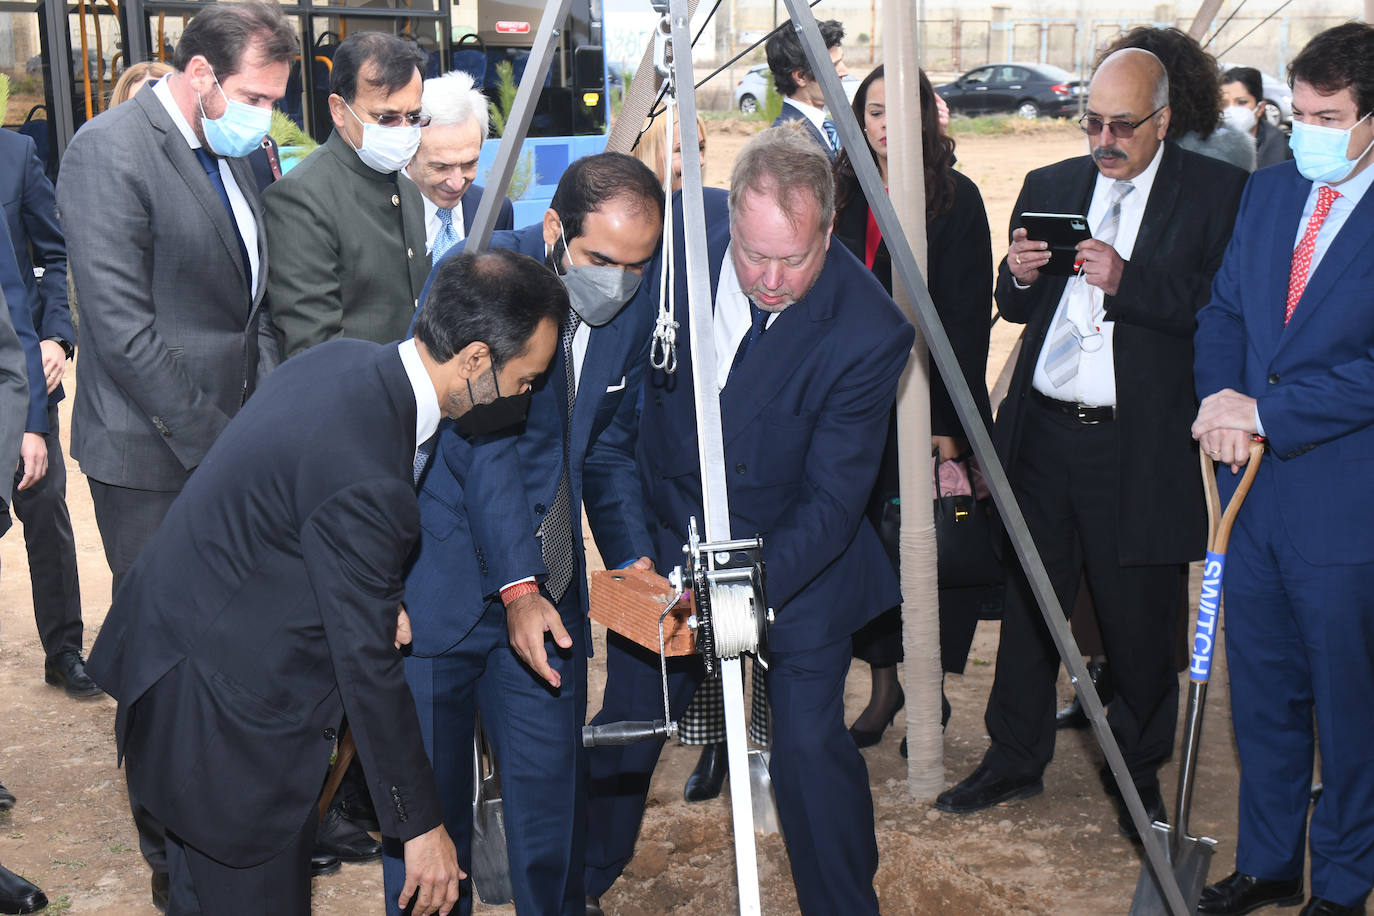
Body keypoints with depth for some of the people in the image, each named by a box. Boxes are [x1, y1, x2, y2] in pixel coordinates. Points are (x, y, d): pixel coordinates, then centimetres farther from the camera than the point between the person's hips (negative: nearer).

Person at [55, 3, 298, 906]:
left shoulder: (231, 153, 10)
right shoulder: (111, 150, -15)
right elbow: (122, 326, -20)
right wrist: (215, 443, -18)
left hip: (231, 443, 7)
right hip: (153, 458, -6)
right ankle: (175, 858, 20)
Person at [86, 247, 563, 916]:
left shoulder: (344, 359, -4)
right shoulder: (366, 482, -32)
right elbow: (366, 664, -24)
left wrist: (375, 605, 17)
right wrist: (421, 823, -14)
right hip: (225, 704, -10)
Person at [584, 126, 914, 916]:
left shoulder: (869, 333, -26)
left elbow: (832, 502, -24)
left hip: (799, 559, -3)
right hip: (667, 536, 4)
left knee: (810, 742, -11)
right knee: (625, 723, 15)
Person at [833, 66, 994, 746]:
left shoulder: (957, 198, -6)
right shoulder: (844, 195, 8)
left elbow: (969, 320, -10)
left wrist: (952, 422, -15)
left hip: (924, 401, -4)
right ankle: (883, 683, 23)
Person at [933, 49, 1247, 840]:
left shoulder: (1218, 193, -2)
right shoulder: (1049, 187, 11)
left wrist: (1126, 281, -23)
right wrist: (1018, 277, -8)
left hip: (1141, 445, -4)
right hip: (1044, 436, 4)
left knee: (1140, 622, 8)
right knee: (1028, 607, 13)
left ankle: (1142, 775, 28)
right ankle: (1015, 760, 30)